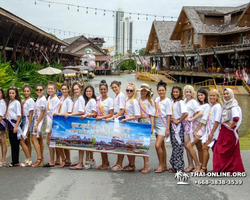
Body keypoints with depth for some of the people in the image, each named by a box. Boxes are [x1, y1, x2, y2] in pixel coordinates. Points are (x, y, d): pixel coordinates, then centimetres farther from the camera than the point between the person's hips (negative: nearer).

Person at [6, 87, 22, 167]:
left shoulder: (17, 102, -7)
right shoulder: (9, 102, 15)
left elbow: (19, 115, -12)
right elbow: (7, 113, 17)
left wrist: (16, 126, -18)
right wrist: (8, 125, 10)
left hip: (14, 123, -7)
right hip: (9, 124, 7)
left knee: (15, 143, -4)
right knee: (12, 143, 8)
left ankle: (15, 162, -1)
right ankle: (14, 161, 13)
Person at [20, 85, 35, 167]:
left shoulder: (30, 101, -9)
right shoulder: (23, 101, 14)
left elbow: (31, 114, -12)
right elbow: (22, 113, 15)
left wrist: (28, 126, -15)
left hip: (28, 121, -8)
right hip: (23, 120, 8)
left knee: (22, 141, -10)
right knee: (27, 142, 11)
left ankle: (28, 160, -4)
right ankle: (29, 160, 17)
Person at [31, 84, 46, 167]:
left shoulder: (43, 99, -14)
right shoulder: (38, 99, 13)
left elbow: (42, 113, -16)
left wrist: (37, 124, -17)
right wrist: (36, 124, 12)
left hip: (40, 121, -9)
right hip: (37, 121, 9)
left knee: (34, 138, -12)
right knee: (39, 139, 11)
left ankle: (39, 159, -10)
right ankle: (41, 158, 17)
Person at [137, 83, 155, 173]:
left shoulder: (150, 101, 2)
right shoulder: (138, 100, 12)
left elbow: (152, 115, -2)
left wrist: (152, 127, -8)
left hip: (147, 122, -5)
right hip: (139, 122, 5)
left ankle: (147, 165, -7)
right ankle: (145, 165, 11)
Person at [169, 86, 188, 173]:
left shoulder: (181, 102, -9)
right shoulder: (172, 102, 14)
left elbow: (186, 113, -24)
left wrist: (178, 121, -15)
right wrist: (172, 120, 6)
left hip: (178, 126, -8)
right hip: (172, 125, 8)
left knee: (178, 145, -6)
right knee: (174, 145, 10)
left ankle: (178, 166, -1)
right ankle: (175, 165, 15)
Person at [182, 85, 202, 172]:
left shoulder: (193, 102, -9)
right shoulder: (184, 101, 13)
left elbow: (200, 113, -19)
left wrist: (192, 119, -15)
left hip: (189, 125, -7)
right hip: (183, 124, 7)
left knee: (187, 145, -6)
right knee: (186, 145, 8)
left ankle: (191, 165, 1)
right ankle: (190, 165, 14)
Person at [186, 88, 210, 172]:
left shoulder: (207, 106, -6)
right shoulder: (198, 104, 16)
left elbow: (204, 120, -12)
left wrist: (196, 130, -13)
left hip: (201, 128, -7)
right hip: (195, 127, 7)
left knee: (189, 145, -17)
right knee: (199, 148, 10)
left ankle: (198, 164, -7)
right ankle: (201, 166, 17)